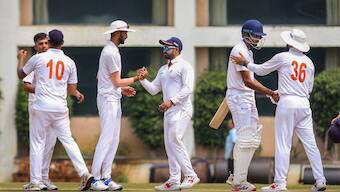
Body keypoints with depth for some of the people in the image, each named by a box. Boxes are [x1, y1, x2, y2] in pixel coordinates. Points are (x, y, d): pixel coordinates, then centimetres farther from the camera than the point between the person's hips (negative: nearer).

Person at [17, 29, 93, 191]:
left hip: (41, 107, -2)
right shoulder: (69, 62, 6)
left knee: (37, 143, 4)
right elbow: (71, 89, 7)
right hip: (60, 108, 2)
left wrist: (21, 59, 32)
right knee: (68, 140, 9)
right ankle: (84, 174, -3)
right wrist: (77, 94, 30)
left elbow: (21, 75, 14)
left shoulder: (38, 58, -1)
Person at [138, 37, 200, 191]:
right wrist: (143, 79, 3)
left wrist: (172, 101, -23)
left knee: (174, 139, -20)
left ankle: (191, 176, -17)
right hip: (169, 111, 9)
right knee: (169, 143, 6)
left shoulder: (184, 66, -4)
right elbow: (153, 90, 20)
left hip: (181, 109, -9)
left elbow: (188, 88, -15)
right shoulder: (163, 70, 22)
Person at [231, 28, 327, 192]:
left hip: (287, 103, -5)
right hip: (304, 103, 5)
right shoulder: (309, 62, 13)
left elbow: (261, 70, 8)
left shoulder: (283, 57, -2)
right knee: (310, 143, 6)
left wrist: (245, 62, 23)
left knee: (283, 144, -4)